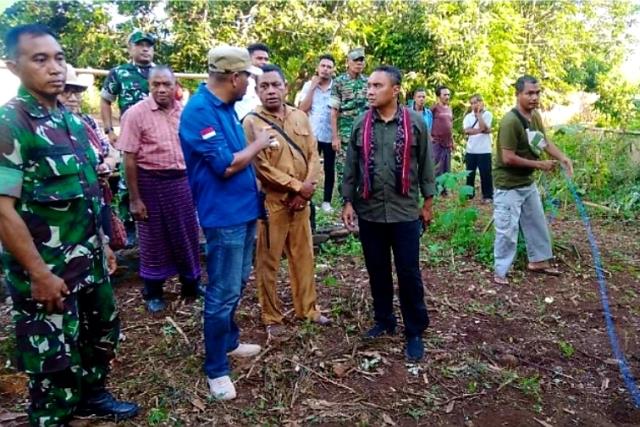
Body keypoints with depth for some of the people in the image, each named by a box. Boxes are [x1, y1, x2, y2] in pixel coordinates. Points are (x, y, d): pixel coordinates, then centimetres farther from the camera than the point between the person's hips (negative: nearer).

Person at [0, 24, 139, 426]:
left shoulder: (71, 119, 7)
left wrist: (103, 244, 16)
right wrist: (40, 274, -19)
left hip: (90, 261, 8)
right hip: (47, 272, -7)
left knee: (103, 333, 23)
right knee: (55, 360, 8)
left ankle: (92, 395, 46)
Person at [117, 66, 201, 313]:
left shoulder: (185, 112, 2)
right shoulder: (136, 113, -10)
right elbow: (129, 159, -10)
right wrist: (134, 199, -11)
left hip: (182, 180, 4)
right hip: (151, 182, -3)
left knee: (187, 234, 14)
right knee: (153, 239, 9)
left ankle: (191, 284, 34)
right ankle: (153, 293, 27)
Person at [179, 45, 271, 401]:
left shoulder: (225, 106, 10)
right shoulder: (200, 111, -19)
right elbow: (226, 165, -23)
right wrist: (258, 144, -9)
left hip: (244, 208, 10)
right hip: (224, 214, -10)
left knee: (237, 284, 21)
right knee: (223, 293, -1)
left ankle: (228, 341, 39)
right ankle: (216, 369, 15)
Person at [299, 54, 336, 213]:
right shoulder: (308, 85, 4)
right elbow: (303, 108, -6)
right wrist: (313, 87, -8)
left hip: (330, 135, 0)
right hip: (312, 134, 0)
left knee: (329, 169, 7)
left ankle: (327, 201, 18)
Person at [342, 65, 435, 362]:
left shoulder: (415, 122, -3)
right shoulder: (361, 124, 2)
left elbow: (425, 163, 3)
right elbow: (351, 166, 6)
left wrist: (428, 201, 4)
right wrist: (348, 201, 2)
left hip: (405, 211, -2)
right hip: (369, 211, 2)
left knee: (409, 274, 3)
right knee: (377, 271, 13)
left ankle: (415, 332, 18)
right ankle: (383, 320, 32)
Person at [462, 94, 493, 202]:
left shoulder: (487, 114, -2)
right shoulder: (468, 116, 8)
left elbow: (482, 127, -18)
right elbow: (466, 131, -8)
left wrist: (479, 113, -11)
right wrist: (481, 130, -16)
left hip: (484, 151, -4)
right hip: (471, 150, 4)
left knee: (485, 174, 0)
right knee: (470, 174, 11)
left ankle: (488, 195, 9)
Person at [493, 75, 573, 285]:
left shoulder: (535, 115, 3)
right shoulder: (510, 121, -25)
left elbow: (544, 141, 12)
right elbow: (508, 158, -27)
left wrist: (563, 157, -5)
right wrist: (539, 164, -18)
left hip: (527, 182, 9)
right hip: (508, 185, -9)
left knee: (537, 223, 20)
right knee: (507, 230, -2)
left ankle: (538, 261, 37)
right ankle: (500, 271, 11)